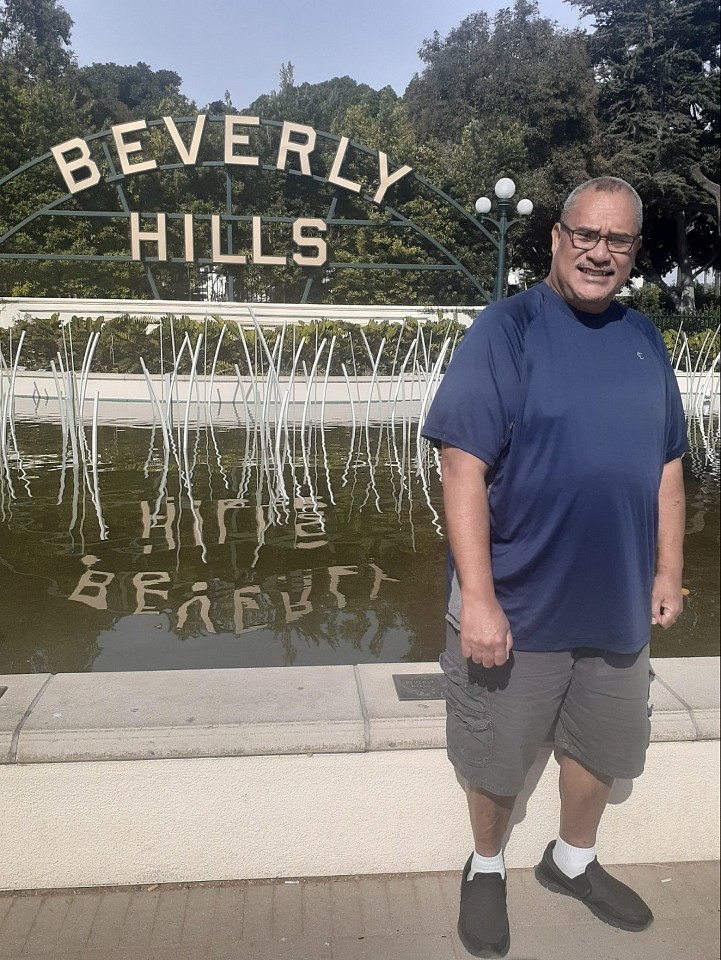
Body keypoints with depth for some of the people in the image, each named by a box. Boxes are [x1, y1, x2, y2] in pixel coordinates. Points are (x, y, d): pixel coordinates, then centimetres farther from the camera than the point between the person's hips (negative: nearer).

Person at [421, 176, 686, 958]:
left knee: (600, 746, 23)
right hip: (517, 606, -5)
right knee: (495, 760, 14)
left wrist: (668, 570, 9)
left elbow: (667, 465, 11)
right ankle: (487, 869, 43)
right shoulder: (505, 330, -14)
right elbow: (463, 467, -20)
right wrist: (477, 599, -23)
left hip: (617, 604, 6)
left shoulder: (644, 339, 4)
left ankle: (572, 861, 50)